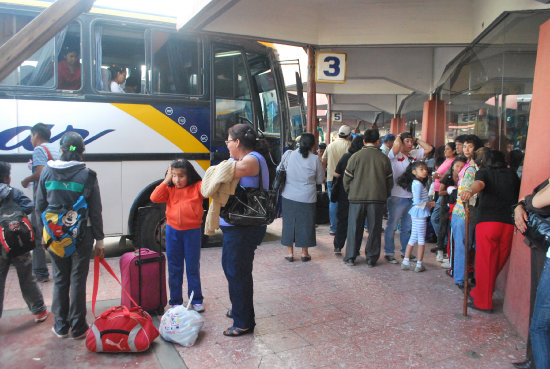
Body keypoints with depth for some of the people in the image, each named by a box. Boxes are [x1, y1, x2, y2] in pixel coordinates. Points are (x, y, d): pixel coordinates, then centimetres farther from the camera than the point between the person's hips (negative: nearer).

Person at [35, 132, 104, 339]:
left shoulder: (47, 172, -2)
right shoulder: (87, 176, -10)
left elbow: (40, 206, 4)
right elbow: (95, 212, -7)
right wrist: (99, 240, 1)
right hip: (81, 235, -2)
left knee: (60, 279, 16)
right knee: (78, 280, 8)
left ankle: (60, 326, 26)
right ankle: (78, 328, 17)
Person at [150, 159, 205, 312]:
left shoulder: (197, 187, -5)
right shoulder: (170, 189, 4)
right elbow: (154, 198, -8)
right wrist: (166, 180, -9)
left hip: (192, 231, -3)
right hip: (172, 231, 3)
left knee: (193, 267, 8)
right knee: (174, 268, 11)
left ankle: (196, 300, 22)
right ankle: (175, 301, 24)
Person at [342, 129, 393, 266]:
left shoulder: (355, 156, -3)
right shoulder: (384, 158, 0)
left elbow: (347, 178, 1)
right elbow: (389, 181, 6)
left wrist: (350, 193, 15)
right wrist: (384, 196, 19)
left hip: (357, 198, 0)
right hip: (377, 199, 0)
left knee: (354, 228, 8)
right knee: (374, 229, 9)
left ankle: (350, 257, 14)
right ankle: (371, 258, 15)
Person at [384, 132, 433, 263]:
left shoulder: (414, 154, 12)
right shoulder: (395, 155, -7)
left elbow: (429, 148, 12)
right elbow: (397, 145, -27)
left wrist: (417, 140, 10)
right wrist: (398, 137, -6)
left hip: (411, 196, 7)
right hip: (397, 196, -6)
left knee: (407, 227, 16)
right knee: (392, 226, 2)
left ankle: (405, 251, 28)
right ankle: (389, 253, 12)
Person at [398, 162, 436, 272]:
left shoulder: (419, 183, 14)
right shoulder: (418, 184, -16)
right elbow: (418, 201, -21)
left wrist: (429, 203, 6)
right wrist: (430, 204, -11)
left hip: (417, 213, 9)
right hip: (420, 213, -9)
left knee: (413, 237, 12)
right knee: (421, 238, 0)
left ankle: (406, 262, 17)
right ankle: (419, 265, 8)